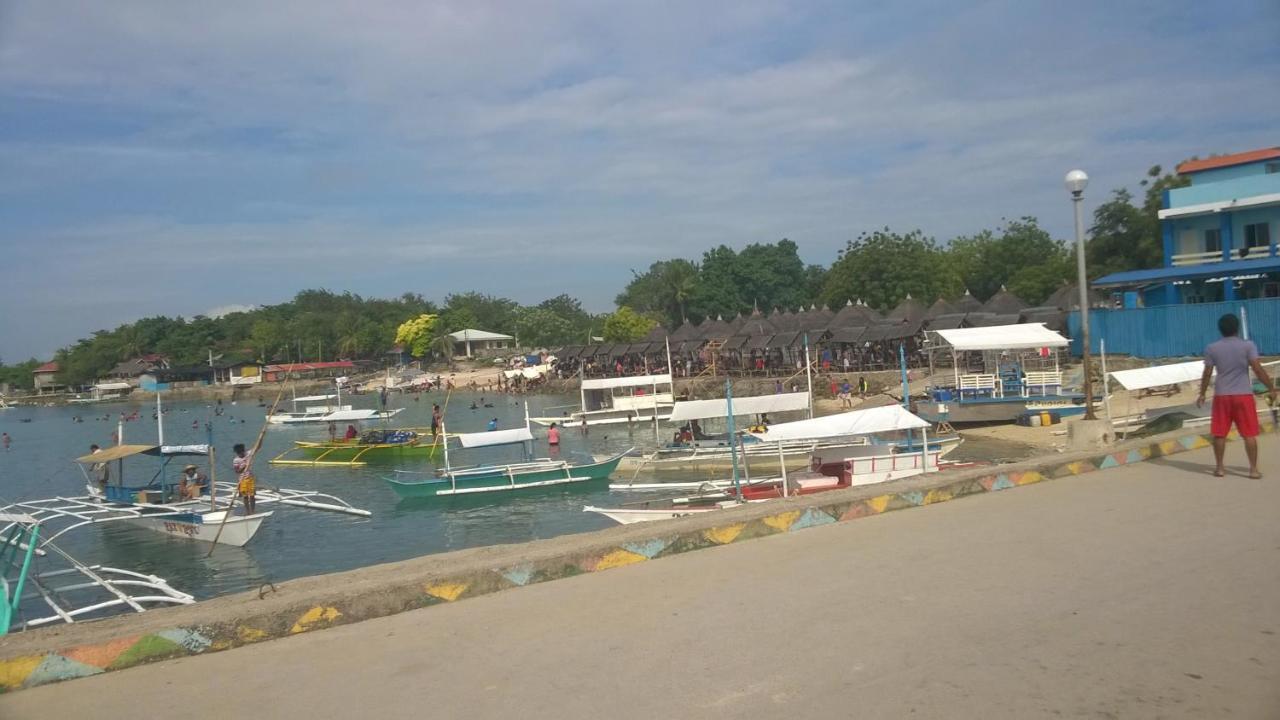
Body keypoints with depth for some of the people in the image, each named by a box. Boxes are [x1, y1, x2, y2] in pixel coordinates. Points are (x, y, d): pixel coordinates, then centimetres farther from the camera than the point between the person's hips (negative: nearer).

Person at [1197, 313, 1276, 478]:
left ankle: (1220, 468, 11)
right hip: (1243, 394, -1)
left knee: (1219, 434, 8)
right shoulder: (1248, 345, -4)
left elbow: (1207, 373, 2)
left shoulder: (1211, 348, 0)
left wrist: (1202, 394, 12)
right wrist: (1271, 389, -3)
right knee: (1249, 434, 4)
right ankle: (1253, 469, 4)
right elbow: (1258, 369, -10)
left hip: (1221, 395, 1)